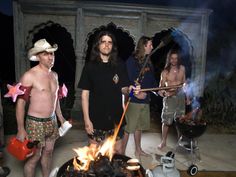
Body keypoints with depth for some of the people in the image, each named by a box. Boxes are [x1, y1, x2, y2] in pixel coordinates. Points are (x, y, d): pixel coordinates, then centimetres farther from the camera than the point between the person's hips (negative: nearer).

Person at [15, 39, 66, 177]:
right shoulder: (29, 76, -16)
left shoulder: (54, 75, 6)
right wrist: (21, 129, -16)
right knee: (34, 157, 4)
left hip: (52, 121, 6)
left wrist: (60, 117, 18)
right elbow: (21, 103, -14)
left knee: (48, 152, 18)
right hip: (35, 122, -6)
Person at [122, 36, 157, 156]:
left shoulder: (148, 62, 14)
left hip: (145, 99, 8)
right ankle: (122, 153, 11)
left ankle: (138, 150, 35)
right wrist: (136, 93, -24)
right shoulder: (132, 60, -11)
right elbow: (128, 79, -18)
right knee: (128, 128, -2)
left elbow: (152, 79, 19)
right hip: (133, 100, -8)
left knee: (139, 126, 20)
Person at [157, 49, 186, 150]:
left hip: (181, 96, 3)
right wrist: (163, 93, -31)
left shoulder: (182, 68, 3)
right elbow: (161, 87, -8)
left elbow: (184, 82, 13)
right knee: (166, 121, 0)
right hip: (169, 98, -3)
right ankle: (163, 141, 14)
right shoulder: (165, 72, -8)